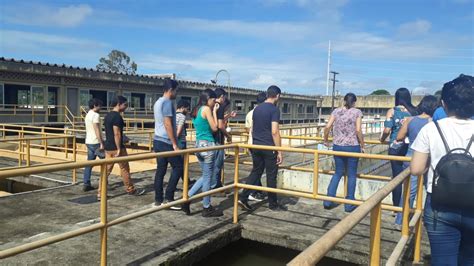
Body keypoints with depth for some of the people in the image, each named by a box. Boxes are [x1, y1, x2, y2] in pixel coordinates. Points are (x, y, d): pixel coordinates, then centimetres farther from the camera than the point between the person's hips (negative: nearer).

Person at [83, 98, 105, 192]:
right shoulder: (95, 115, -14)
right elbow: (97, 130, -20)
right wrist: (101, 143, -19)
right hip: (95, 142, -9)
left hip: (88, 142, 9)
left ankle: (86, 184, 10)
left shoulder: (87, 115, 16)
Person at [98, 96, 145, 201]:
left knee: (106, 170, 8)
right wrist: (119, 149, -20)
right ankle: (131, 190, 20)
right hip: (116, 147, -8)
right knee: (124, 169, 6)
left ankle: (100, 193, 7)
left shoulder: (108, 115, 12)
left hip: (108, 147, 8)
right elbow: (116, 134, -21)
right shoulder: (117, 116, -16)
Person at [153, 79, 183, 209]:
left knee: (160, 170, 10)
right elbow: (168, 124, -19)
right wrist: (175, 145, -18)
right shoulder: (167, 102, -13)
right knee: (178, 167, -1)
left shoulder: (158, 102, 17)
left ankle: (158, 200, 13)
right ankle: (168, 198, -1)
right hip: (166, 142, -9)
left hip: (158, 141, 9)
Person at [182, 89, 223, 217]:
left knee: (205, 176, 19)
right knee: (208, 177, 2)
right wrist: (214, 111, -1)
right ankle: (207, 208, 12)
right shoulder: (206, 109, -11)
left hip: (199, 144, 9)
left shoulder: (196, 110, 14)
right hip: (207, 145, -9)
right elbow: (214, 128, -9)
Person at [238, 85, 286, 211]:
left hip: (256, 147, 7)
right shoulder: (274, 109, -12)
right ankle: (273, 204, 16)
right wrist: (279, 151, -16)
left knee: (255, 172, 14)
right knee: (271, 175, 4)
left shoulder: (257, 109, 10)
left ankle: (243, 197, 7)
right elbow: (274, 132, -19)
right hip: (269, 148, -6)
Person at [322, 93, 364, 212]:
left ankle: (329, 200, 11)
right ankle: (349, 204, 14)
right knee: (352, 174, 9)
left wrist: (326, 141, 11)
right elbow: (358, 130, -11)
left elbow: (328, 127, -2)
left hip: (338, 146, 3)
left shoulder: (336, 111, 4)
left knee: (338, 172, 16)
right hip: (353, 146, -3)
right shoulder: (357, 112, -3)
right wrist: (362, 145, -1)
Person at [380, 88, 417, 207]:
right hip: (411, 147, 2)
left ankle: (397, 207, 14)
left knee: (397, 177, 7)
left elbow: (387, 131, -9)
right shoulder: (414, 111, 1)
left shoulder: (392, 111, -4)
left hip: (396, 147, -2)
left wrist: (382, 139, 11)